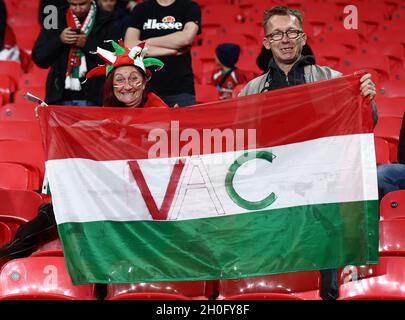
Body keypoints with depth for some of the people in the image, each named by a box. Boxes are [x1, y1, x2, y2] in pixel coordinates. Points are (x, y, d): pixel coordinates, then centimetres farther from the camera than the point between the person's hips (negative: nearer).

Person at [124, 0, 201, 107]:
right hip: (147, 88, 1)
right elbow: (129, 46, -3)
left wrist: (147, 42, -3)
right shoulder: (140, 9, 12)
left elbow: (187, 38, -13)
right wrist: (172, 51, -6)